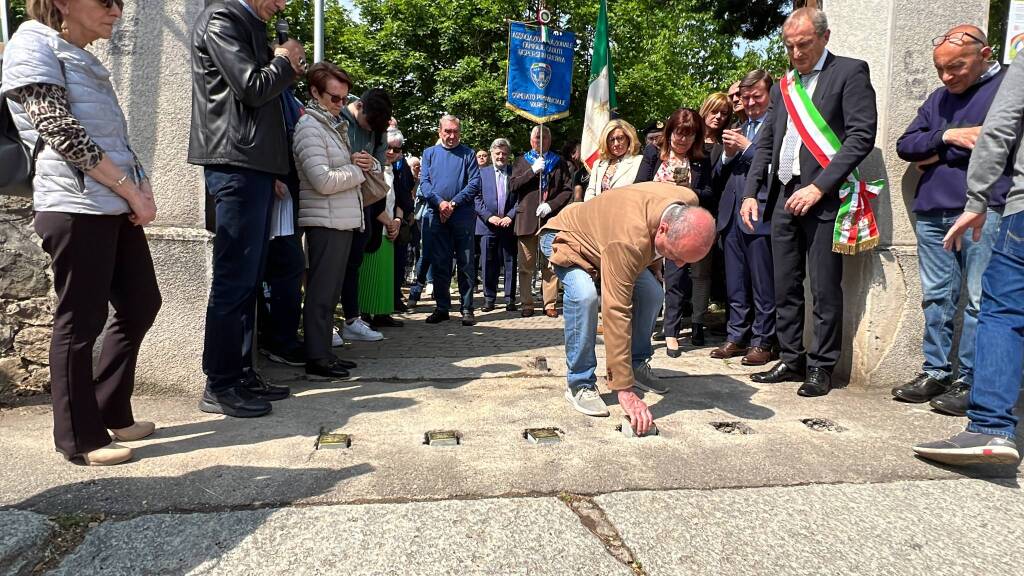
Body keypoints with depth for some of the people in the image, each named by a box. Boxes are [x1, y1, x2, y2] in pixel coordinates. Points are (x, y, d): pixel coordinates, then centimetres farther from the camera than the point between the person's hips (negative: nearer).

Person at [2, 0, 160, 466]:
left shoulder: (86, 60, 21)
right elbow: (61, 131, -15)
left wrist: (141, 185, 2)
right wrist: (132, 190, -13)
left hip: (116, 205, 9)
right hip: (76, 207, -9)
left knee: (141, 305, 12)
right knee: (80, 321, -2)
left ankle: (111, 413, 26)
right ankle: (80, 438, 11)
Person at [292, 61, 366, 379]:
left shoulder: (336, 125, 19)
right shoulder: (310, 127, -9)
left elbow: (344, 171, 25)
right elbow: (324, 181, -19)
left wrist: (365, 162, 2)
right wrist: (358, 169, -5)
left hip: (343, 220, 9)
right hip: (325, 221, -9)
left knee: (330, 291, 12)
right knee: (322, 292, -4)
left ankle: (325, 352, 20)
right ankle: (316, 358, 2)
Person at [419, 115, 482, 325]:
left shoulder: (468, 154, 8)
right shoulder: (430, 153, 14)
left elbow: (475, 183, -3)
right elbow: (424, 182, 4)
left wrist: (453, 203, -12)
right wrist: (440, 202, -12)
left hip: (463, 215, -2)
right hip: (436, 215, 2)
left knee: (466, 263, -1)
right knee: (439, 263, 5)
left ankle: (467, 308, 5)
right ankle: (441, 307, 14)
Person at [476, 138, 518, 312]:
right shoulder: (482, 173, 7)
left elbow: (520, 199, 3)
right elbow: (477, 198, 2)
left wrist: (511, 216, -9)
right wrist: (489, 217, -9)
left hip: (509, 224, 0)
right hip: (488, 225, 0)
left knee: (510, 263, 4)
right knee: (488, 264, 3)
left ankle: (510, 299, 12)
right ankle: (489, 298, 12)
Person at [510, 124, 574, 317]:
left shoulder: (559, 163, 14)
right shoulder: (522, 162, 16)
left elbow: (567, 190, 6)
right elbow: (513, 185, 2)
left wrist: (551, 205, -8)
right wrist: (533, 171, -9)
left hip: (551, 219, 0)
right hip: (526, 220, 1)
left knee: (550, 265, -2)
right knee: (526, 265, 1)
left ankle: (550, 304, 4)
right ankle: (527, 304, 7)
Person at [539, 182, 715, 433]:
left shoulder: (690, 205, -23)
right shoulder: (629, 240, -45)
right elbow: (616, 311, -45)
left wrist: (652, 268, 14)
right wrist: (624, 390, -43)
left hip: (601, 234, 7)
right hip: (567, 238, -7)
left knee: (652, 294, -6)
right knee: (584, 295, -33)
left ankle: (637, 365, 17)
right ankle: (579, 384, -16)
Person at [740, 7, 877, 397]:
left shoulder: (850, 72, 0)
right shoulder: (783, 87, 19)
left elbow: (862, 135, -10)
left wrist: (819, 187, -17)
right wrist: (751, 193, 6)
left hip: (822, 198, -6)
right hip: (784, 198, 6)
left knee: (825, 290, -1)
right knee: (785, 288, 9)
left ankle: (821, 366, 9)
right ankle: (792, 360, 19)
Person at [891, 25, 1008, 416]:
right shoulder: (940, 98, 21)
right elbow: (905, 146, 13)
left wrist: (939, 155, -2)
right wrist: (947, 136, -6)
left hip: (982, 211, -6)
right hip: (932, 212, 6)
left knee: (979, 301, -4)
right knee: (936, 297, 8)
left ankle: (969, 383, 1)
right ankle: (935, 373, 15)